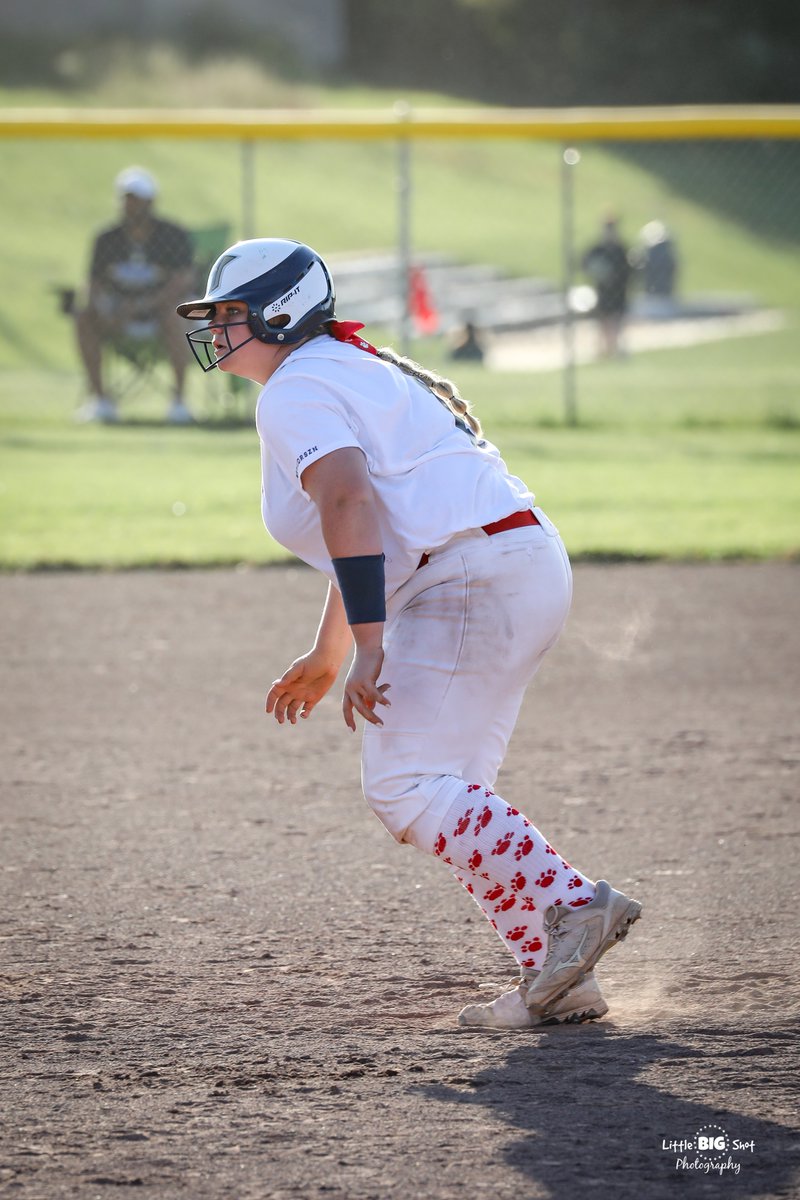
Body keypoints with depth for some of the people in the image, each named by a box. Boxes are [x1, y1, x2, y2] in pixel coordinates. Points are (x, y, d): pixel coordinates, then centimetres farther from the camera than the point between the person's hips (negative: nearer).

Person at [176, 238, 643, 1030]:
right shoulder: (345, 372, 26)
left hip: (473, 578, -11)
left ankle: (573, 904, -21)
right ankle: (559, 980, 7)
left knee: (406, 786, -13)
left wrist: (368, 645, -30)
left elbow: (349, 502, -24)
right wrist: (326, 657, 40)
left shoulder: (294, 393, -7)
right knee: (445, 797, 12)